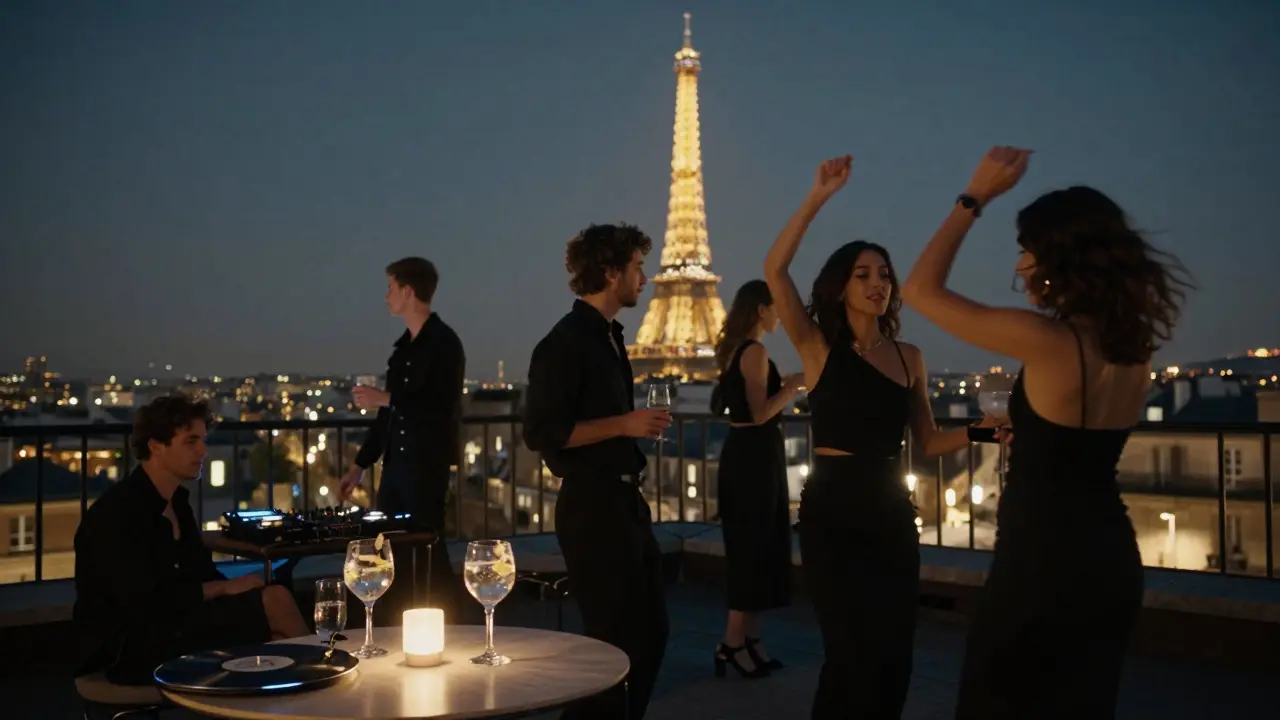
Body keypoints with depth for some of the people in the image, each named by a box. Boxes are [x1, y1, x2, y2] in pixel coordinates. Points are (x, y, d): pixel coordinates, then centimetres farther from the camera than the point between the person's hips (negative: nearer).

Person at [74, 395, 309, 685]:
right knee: (275, 600, -17)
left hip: (167, 627, 8)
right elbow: (142, 602, -24)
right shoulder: (116, 511, -16)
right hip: (126, 648, -8)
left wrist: (237, 588, -10)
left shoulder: (177, 501, 12)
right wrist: (224, 588, -16)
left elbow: (202, 572, 11)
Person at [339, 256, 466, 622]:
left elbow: (444, 409, -18)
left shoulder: (444, 342, -10)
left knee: (427, 551, -3)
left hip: (428, 464, -8)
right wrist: (360, 464, 18)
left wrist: (386, 398, -14)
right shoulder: (404, 346, 14)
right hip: (395, 462, 8)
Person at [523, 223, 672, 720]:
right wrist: (625, 423, -19)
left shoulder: (609, 337, 14)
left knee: (650, 630, 15)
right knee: (616, 638, -2)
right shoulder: (565, 342, -15)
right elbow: (542, 432, -21)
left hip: (624, 502, 9)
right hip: (592, 507, -9)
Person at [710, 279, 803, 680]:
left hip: (744, 452, 10)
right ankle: (733, 643, 2)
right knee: (756, 545, -3)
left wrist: (786, 386, 19)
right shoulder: (755, 352, -15)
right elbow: (760, 413, -21)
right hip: (755, 455, -10)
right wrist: (796, 382, -14)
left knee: (753, 545, 13)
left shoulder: (734, 350, 13)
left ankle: (749, 639, 20)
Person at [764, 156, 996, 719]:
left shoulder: (908, 356, 7)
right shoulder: (819, 347, -3)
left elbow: (928, 442, 10)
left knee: (892, 659, 9)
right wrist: (818, 198, -19)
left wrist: (980, 430, -8)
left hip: (892, 514, 4)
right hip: (832, 512, -4)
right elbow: (774, 270, -16)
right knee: (852, 658, -2)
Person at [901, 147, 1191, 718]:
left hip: (1041, 562, -7)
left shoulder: (1045, 341, -20)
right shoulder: (1135, 346, 1)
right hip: (1111, 560, 7)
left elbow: (922, 290, -11)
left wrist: (974, 197, -6)